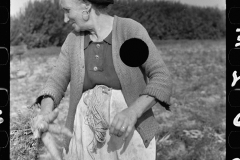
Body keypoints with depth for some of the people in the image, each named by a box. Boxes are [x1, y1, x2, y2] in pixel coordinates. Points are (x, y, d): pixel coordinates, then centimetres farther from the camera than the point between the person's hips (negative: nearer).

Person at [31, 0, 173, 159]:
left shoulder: (132, 30, -11)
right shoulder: (73, 40, 3)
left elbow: (162, 80, -15)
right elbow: (55, 85, -2)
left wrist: (132, 112, -32)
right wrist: (45, 115, -24)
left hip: (130, 131, -3)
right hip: (89, 133, 4)